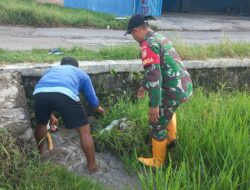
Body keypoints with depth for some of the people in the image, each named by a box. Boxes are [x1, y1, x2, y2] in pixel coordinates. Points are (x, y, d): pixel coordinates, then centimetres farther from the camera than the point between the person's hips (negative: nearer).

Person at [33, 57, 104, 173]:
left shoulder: (52, 70, 43)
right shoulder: (81, 74, 35)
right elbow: (92, 99, 36)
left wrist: (50, 116, 62)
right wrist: (98, 108, 60)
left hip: (39, 93, 4)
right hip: (64, 94, -4)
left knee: (41, 124, 34)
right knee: (84, 131, 13)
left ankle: (40, 151, 57)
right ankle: (92, 166, 23)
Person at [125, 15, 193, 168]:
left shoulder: (148, 44, -15)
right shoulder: (161, 38, 16)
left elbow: (154, 75, -23)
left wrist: (154, 105, -21)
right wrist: (145, 86, 33)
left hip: (173, 91, -9)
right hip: (186, 86, 9)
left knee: (156, 125, 8)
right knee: (168, 110, 38)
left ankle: (158, 162, 24)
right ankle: (171, 138, 45)